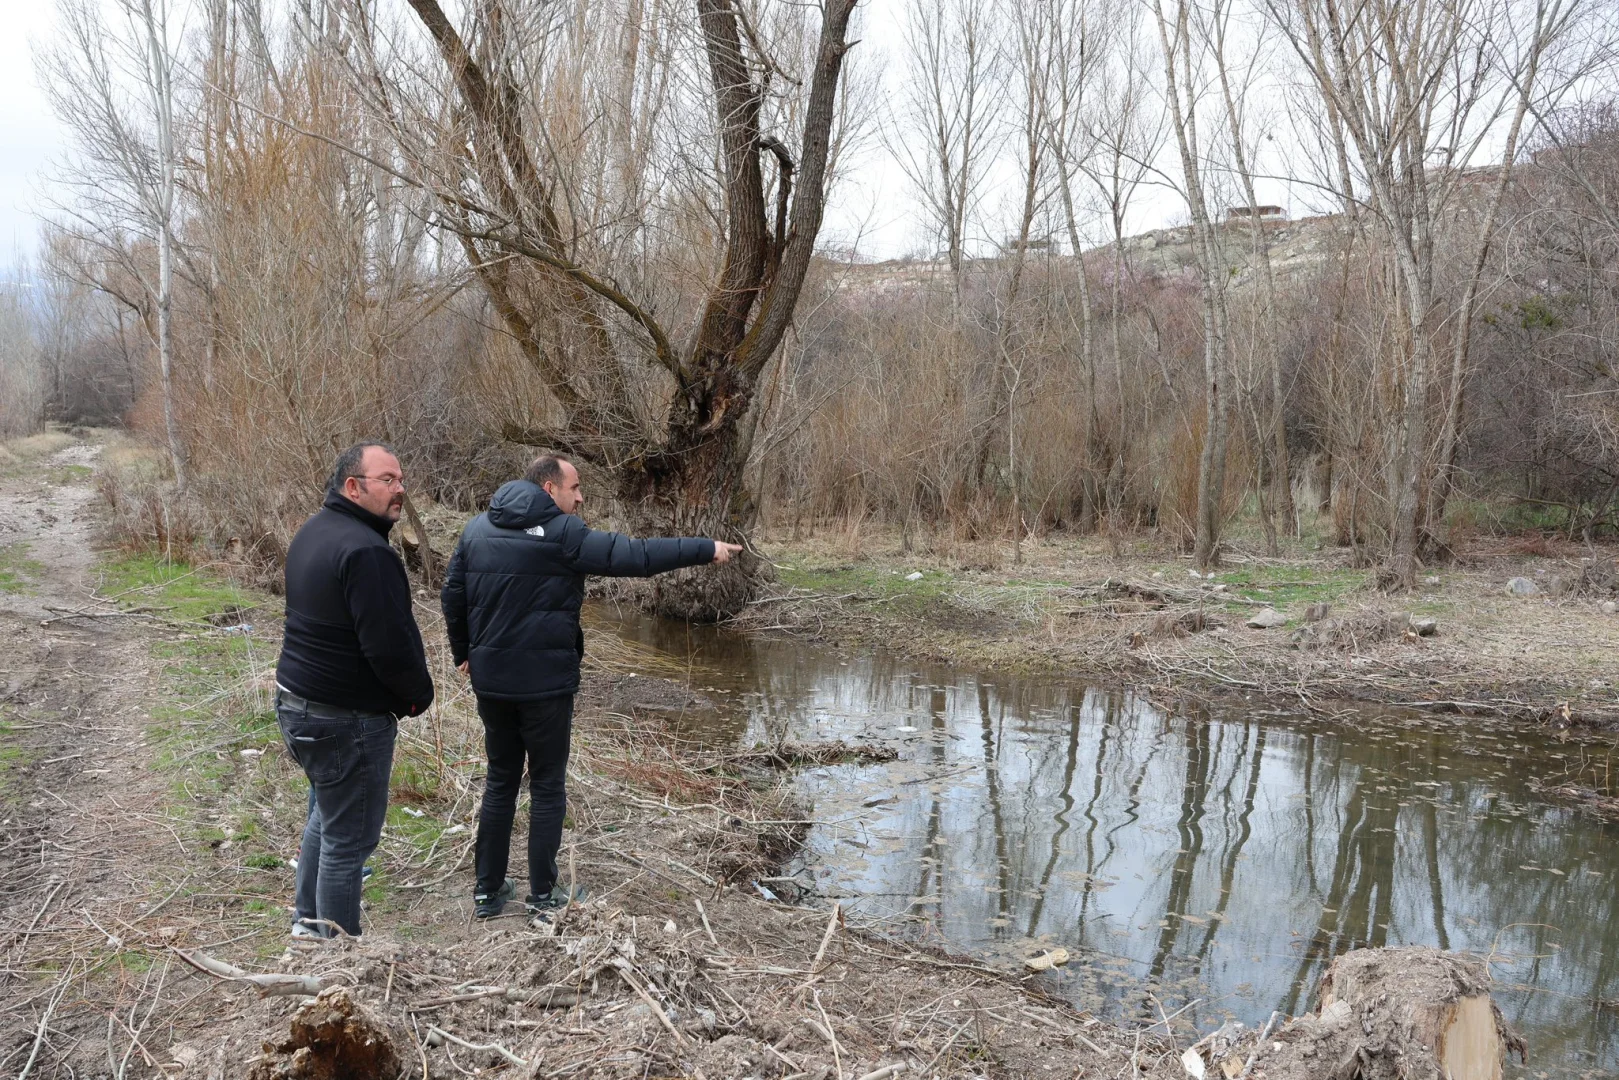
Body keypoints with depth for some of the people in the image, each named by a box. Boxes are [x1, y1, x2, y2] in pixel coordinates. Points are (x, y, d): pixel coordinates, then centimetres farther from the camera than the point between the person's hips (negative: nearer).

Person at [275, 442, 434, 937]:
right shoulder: (366, 551, -24)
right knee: (350, 836, 2)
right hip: (346, 719, -10)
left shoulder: (314, 530, 9)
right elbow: (389, 645, -26)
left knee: (326, 815, 26)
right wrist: (421, 693, -7)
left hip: (297, 701, 10)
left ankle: (308, 918, 38)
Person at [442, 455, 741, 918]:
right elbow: (636, 556, -19)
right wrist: (707, 549, -13)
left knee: (500, 781, 17)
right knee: (548, 785, 9)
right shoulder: (563, 533, -14)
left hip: (490, 681, 6)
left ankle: (487, 889, 21)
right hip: (546, 683, -5)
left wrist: (463, 653, 20)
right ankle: (543, 892, 16)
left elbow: (452, 596, 8)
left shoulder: (477, 529, 5)